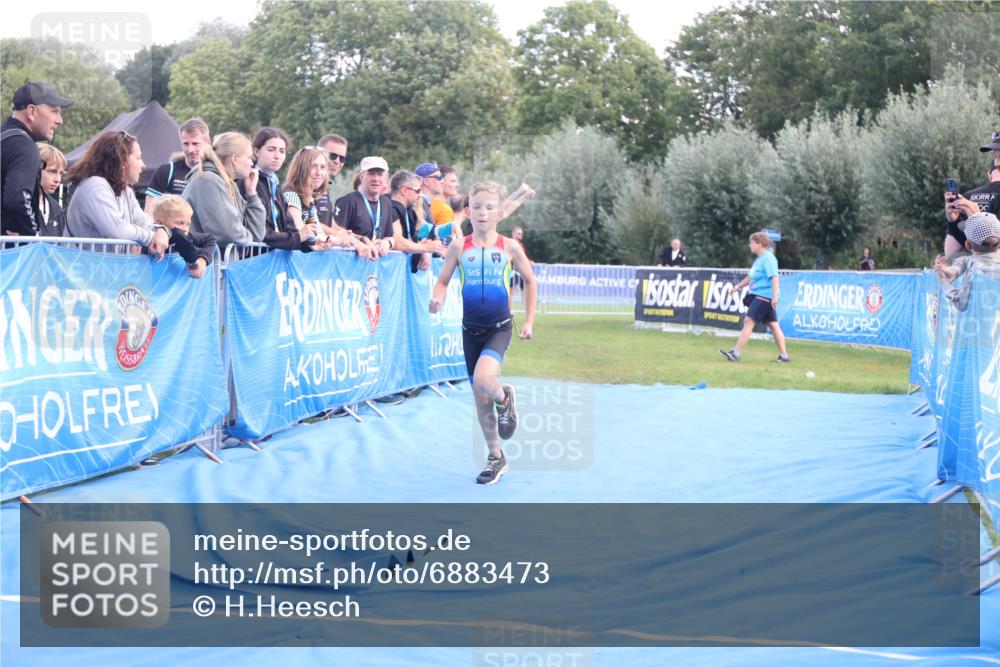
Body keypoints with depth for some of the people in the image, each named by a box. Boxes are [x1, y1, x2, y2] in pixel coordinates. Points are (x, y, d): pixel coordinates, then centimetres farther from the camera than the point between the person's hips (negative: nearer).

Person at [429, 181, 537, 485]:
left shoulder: (509, 247, -4)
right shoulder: (459, 248, -2)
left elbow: (530, 282, 7)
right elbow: (442, 281, 5)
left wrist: (529, 321, 4)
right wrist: (437, 300, -18)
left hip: (500, 327, -3)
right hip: (471, 329, 3)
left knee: (483, 379, -29)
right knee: (480, 397, 9)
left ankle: (505, 398, 8)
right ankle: (496, 458, 25)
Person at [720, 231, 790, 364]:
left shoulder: (768, 258, -13)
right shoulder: (759, 259, 18)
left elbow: (774, 277, -21)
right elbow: (751, 277, 29)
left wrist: (775, 296, -26)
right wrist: (738, 286, 27)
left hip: (764, 296, -10)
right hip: (758, 295, 10)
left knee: (748, 321, -11)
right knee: (773, 325, 10)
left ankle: (736, 353, -13)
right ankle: (783, 355, 12)